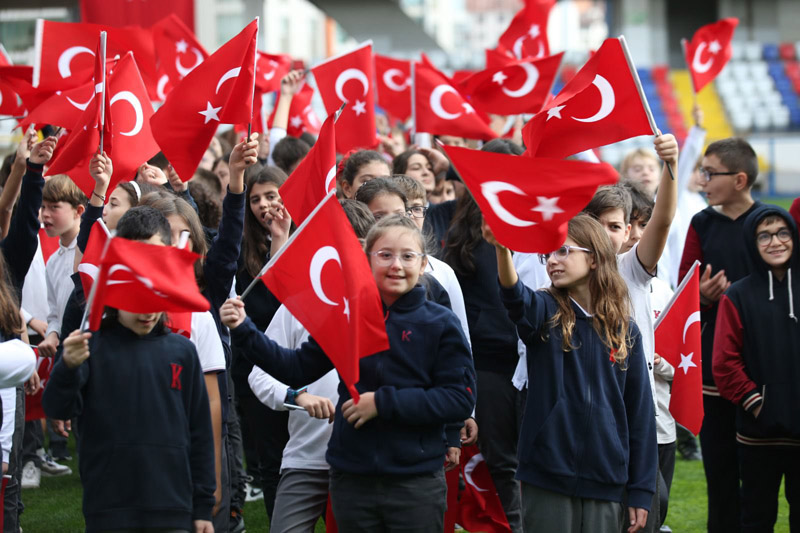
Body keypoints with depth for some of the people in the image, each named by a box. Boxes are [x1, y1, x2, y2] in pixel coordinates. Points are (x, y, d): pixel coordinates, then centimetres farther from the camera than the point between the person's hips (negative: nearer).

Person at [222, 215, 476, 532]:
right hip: (351, 479, 3)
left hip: (416, 482, -3)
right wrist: (243, 331, -1)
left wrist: (384, 402, -16)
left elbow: (461, 399, -11)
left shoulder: (441, 324, -5)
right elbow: (298, 369, 8)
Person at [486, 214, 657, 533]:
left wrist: (640, 491, 3)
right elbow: (516, 298, -24)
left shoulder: (625, 331, 5)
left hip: (606, 482, 2)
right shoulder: (545, 313, 1)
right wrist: (502, 249, -46)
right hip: (547, 475, -1)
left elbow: (640, 413, 7)